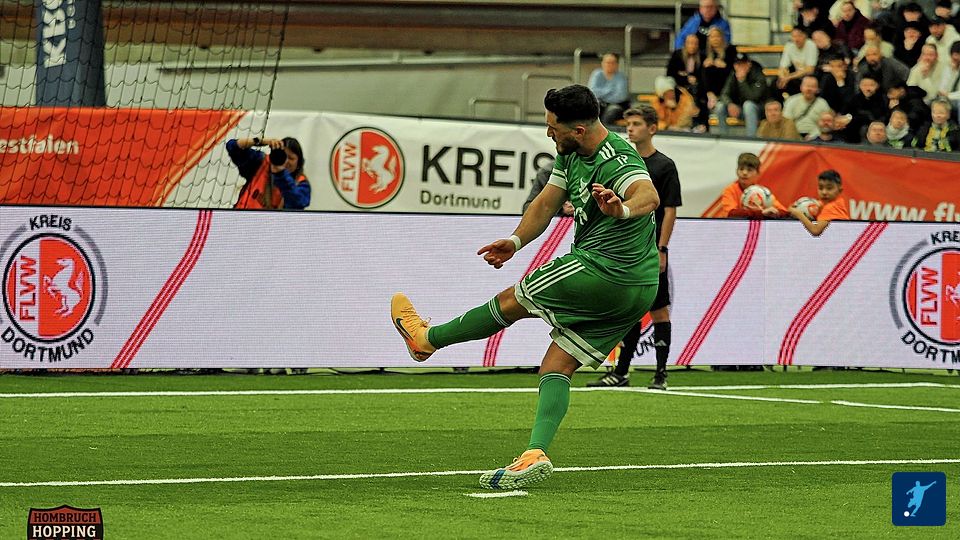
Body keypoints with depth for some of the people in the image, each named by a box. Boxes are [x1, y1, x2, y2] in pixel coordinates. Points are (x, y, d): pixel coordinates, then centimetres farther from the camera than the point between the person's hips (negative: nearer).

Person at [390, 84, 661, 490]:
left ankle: (427, 338, 25)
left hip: (604, 271, -9)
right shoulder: (570, 153, 9)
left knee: (512, 300, 7)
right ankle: (536, 454, -6)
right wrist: (516, 241, 3)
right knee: (556, 368, 6)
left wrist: (623, 210, -63)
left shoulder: (617, 161, -22)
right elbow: (546, 203, 18)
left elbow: (649, 196, -42)